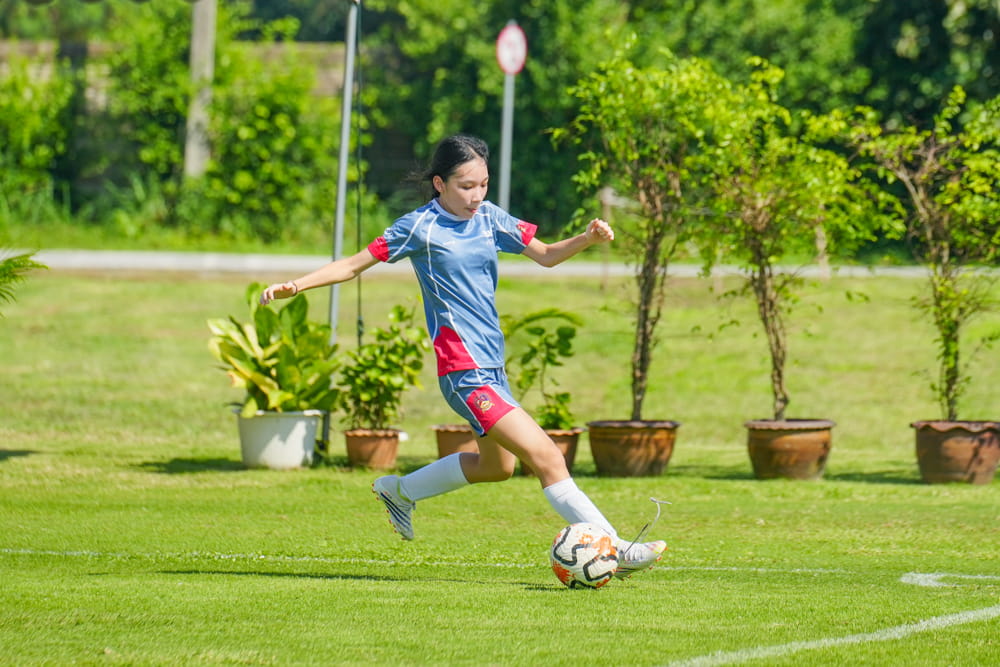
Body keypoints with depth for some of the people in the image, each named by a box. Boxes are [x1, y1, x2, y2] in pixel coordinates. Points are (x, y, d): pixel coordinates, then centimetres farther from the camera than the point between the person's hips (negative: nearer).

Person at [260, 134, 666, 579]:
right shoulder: (421, 227, -8)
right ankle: (614, 550, -16)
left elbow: (545, 255, 14)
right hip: (464, 371, -9)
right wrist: (295, 285, -14)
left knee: (496, 466, 26)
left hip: (492, 366, 9)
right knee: (545, 457, -16)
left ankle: (399, 491, 43)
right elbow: (355, 265, -4)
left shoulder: (489, 218, 9)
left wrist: (588, 238, -5)